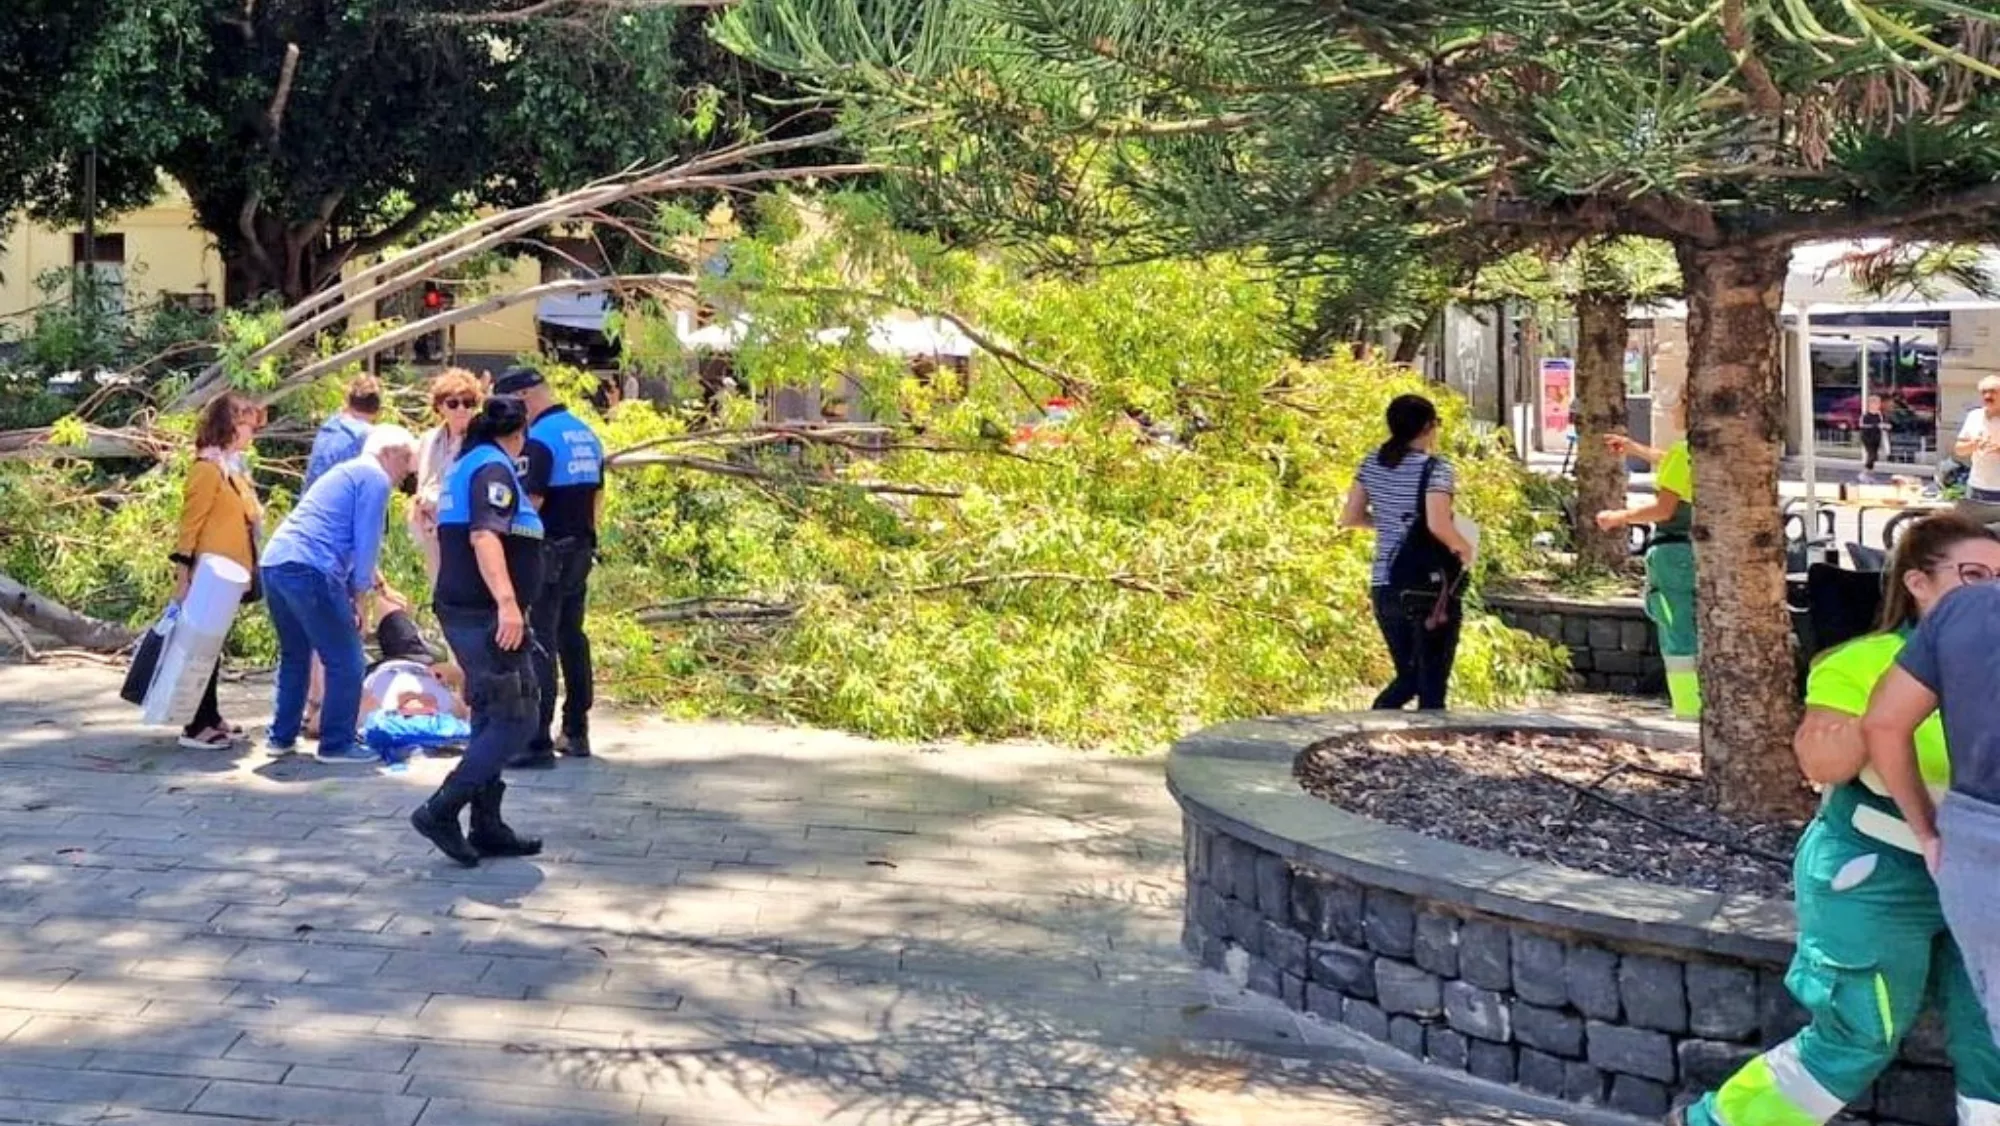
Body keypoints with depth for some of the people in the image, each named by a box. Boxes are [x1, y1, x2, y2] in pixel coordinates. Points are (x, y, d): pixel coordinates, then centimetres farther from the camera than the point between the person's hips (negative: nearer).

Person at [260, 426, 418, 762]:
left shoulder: (343, 473, 29)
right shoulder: (375, 479, 0)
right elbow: (366, 543, -7)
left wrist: (353, 589, 27)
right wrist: (360, 595, 0)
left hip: (274, 563, 10)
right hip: (310, 571, -10)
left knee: (294, 657, 22)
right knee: (346, 662, -2)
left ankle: (282, 737, 26)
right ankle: (337, 744, 1)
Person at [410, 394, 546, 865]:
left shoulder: (464, 467, 17)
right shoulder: (494, 468, -12)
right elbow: (485, 535, -28)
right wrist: (507, 601, -38)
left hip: (462, 609, 10)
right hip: (486, 613, -10)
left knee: (492, 720, 14)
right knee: (515, 721, -8)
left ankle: (487, 828, 17)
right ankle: (441, 811, -11)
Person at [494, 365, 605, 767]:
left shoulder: (540, 437, -15)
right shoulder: (586, 434, 12)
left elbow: (531, 499, -20)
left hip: (547, 553, -9)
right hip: (581, 550, 9)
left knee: (538, 644, -7)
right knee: (572, 638, 15)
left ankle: (537, 742, -9)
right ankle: (577, 734, 21)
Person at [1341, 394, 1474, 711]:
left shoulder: (1372, 464, 6)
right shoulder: (1435, 468, -12)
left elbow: (1350, 518, 9)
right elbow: (1438, 525, -24)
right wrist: (1464, 548, -6)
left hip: (1383, 587, 6)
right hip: (1429, 589, -6)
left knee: (1408, 677, 19)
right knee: (1432, 686, 3)